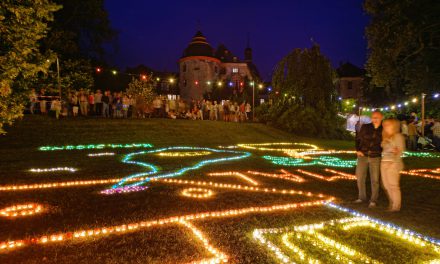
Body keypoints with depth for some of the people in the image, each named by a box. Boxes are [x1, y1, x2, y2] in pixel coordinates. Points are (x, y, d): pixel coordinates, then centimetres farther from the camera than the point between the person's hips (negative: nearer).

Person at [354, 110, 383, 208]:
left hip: (375, 158, -1)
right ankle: (362, 197, 26)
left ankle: (373, 200, 19)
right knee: (360, 177, 8)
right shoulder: (365, 127, 0)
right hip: (363, 156, 2)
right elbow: (358, 139, 8)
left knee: (375, 179, 4)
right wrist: (358, 150, -3)